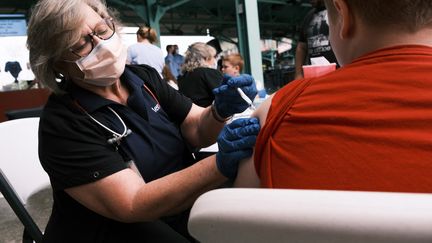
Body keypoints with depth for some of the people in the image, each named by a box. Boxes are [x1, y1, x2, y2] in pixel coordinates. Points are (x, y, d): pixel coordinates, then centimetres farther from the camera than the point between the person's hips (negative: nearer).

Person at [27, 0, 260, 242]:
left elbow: (197, 131, 0)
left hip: (181, 211, 6)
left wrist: (220, 111, -23)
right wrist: (220, 166, -36)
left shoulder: (144, 77, 1)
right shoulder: (62, 123, -18)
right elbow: (134, 205, -25)